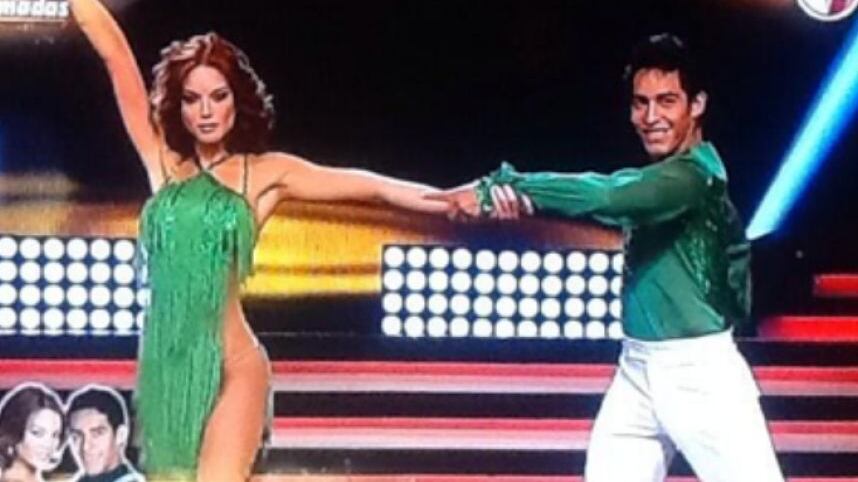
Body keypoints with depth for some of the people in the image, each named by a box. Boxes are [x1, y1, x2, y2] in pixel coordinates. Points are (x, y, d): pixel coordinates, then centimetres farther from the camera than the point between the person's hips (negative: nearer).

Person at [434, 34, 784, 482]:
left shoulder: (694, 175, -18)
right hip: (637, 369, 9)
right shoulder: (651, 179, 14)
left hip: (700, 371, -9)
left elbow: (604, 196, -32)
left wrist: (502, 184, -28)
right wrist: (519, 195, -18)